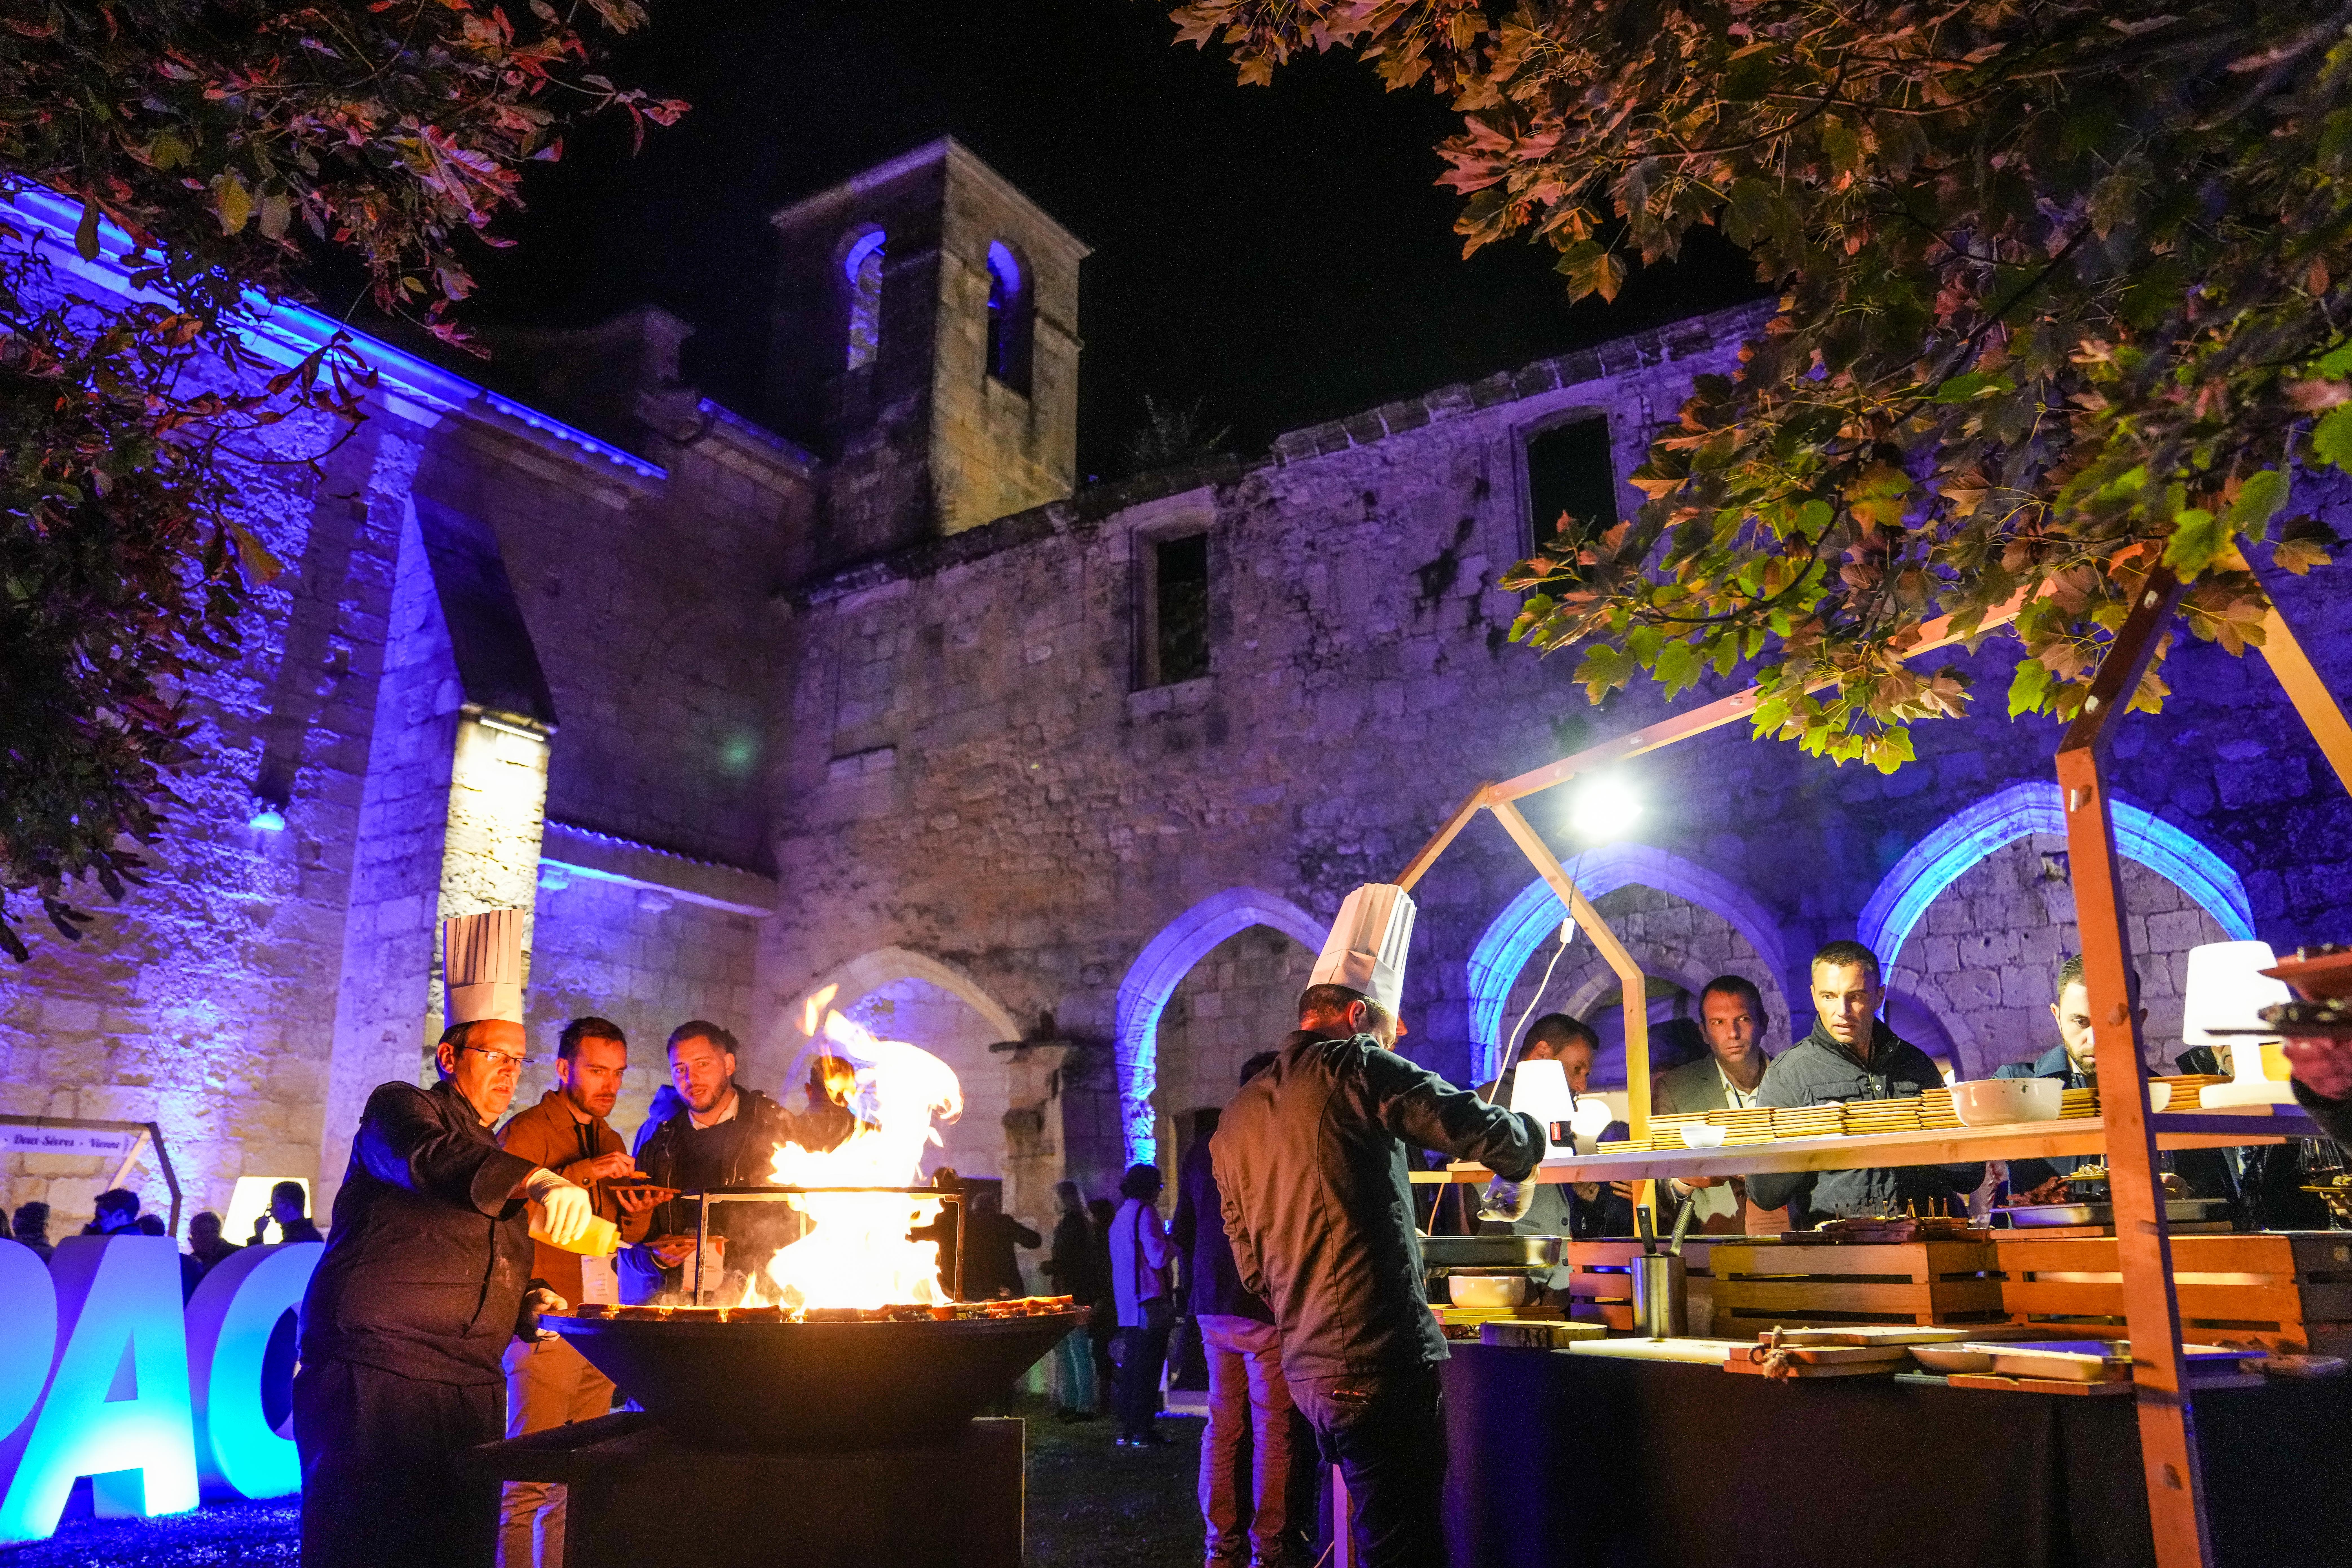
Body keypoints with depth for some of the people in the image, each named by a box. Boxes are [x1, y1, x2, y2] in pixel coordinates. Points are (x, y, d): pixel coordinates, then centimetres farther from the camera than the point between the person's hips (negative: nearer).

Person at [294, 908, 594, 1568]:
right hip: (375, 1377, -7)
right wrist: (536, 1181, -41)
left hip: (470, 1390, 7)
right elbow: (429, 1160, -25)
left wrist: (531, 1302, 8)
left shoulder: (503, 1163, 22)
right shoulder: (399, 1107, 0)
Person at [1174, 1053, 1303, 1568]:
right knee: (1271, 1429, 2)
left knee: (1221, 1426, 12)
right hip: (1266, 1308, -6)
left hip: (1212, 1307, 6)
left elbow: (1182, 1230, 15)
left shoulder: (1202, 1149, 9)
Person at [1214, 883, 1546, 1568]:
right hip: (1382, 1359, -8)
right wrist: (1530, 1130, 10)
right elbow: (1478, 1127, -11)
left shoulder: (1235, 1120, 14)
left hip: (1308, 1370, 8)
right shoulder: (1352, 1067, -8)